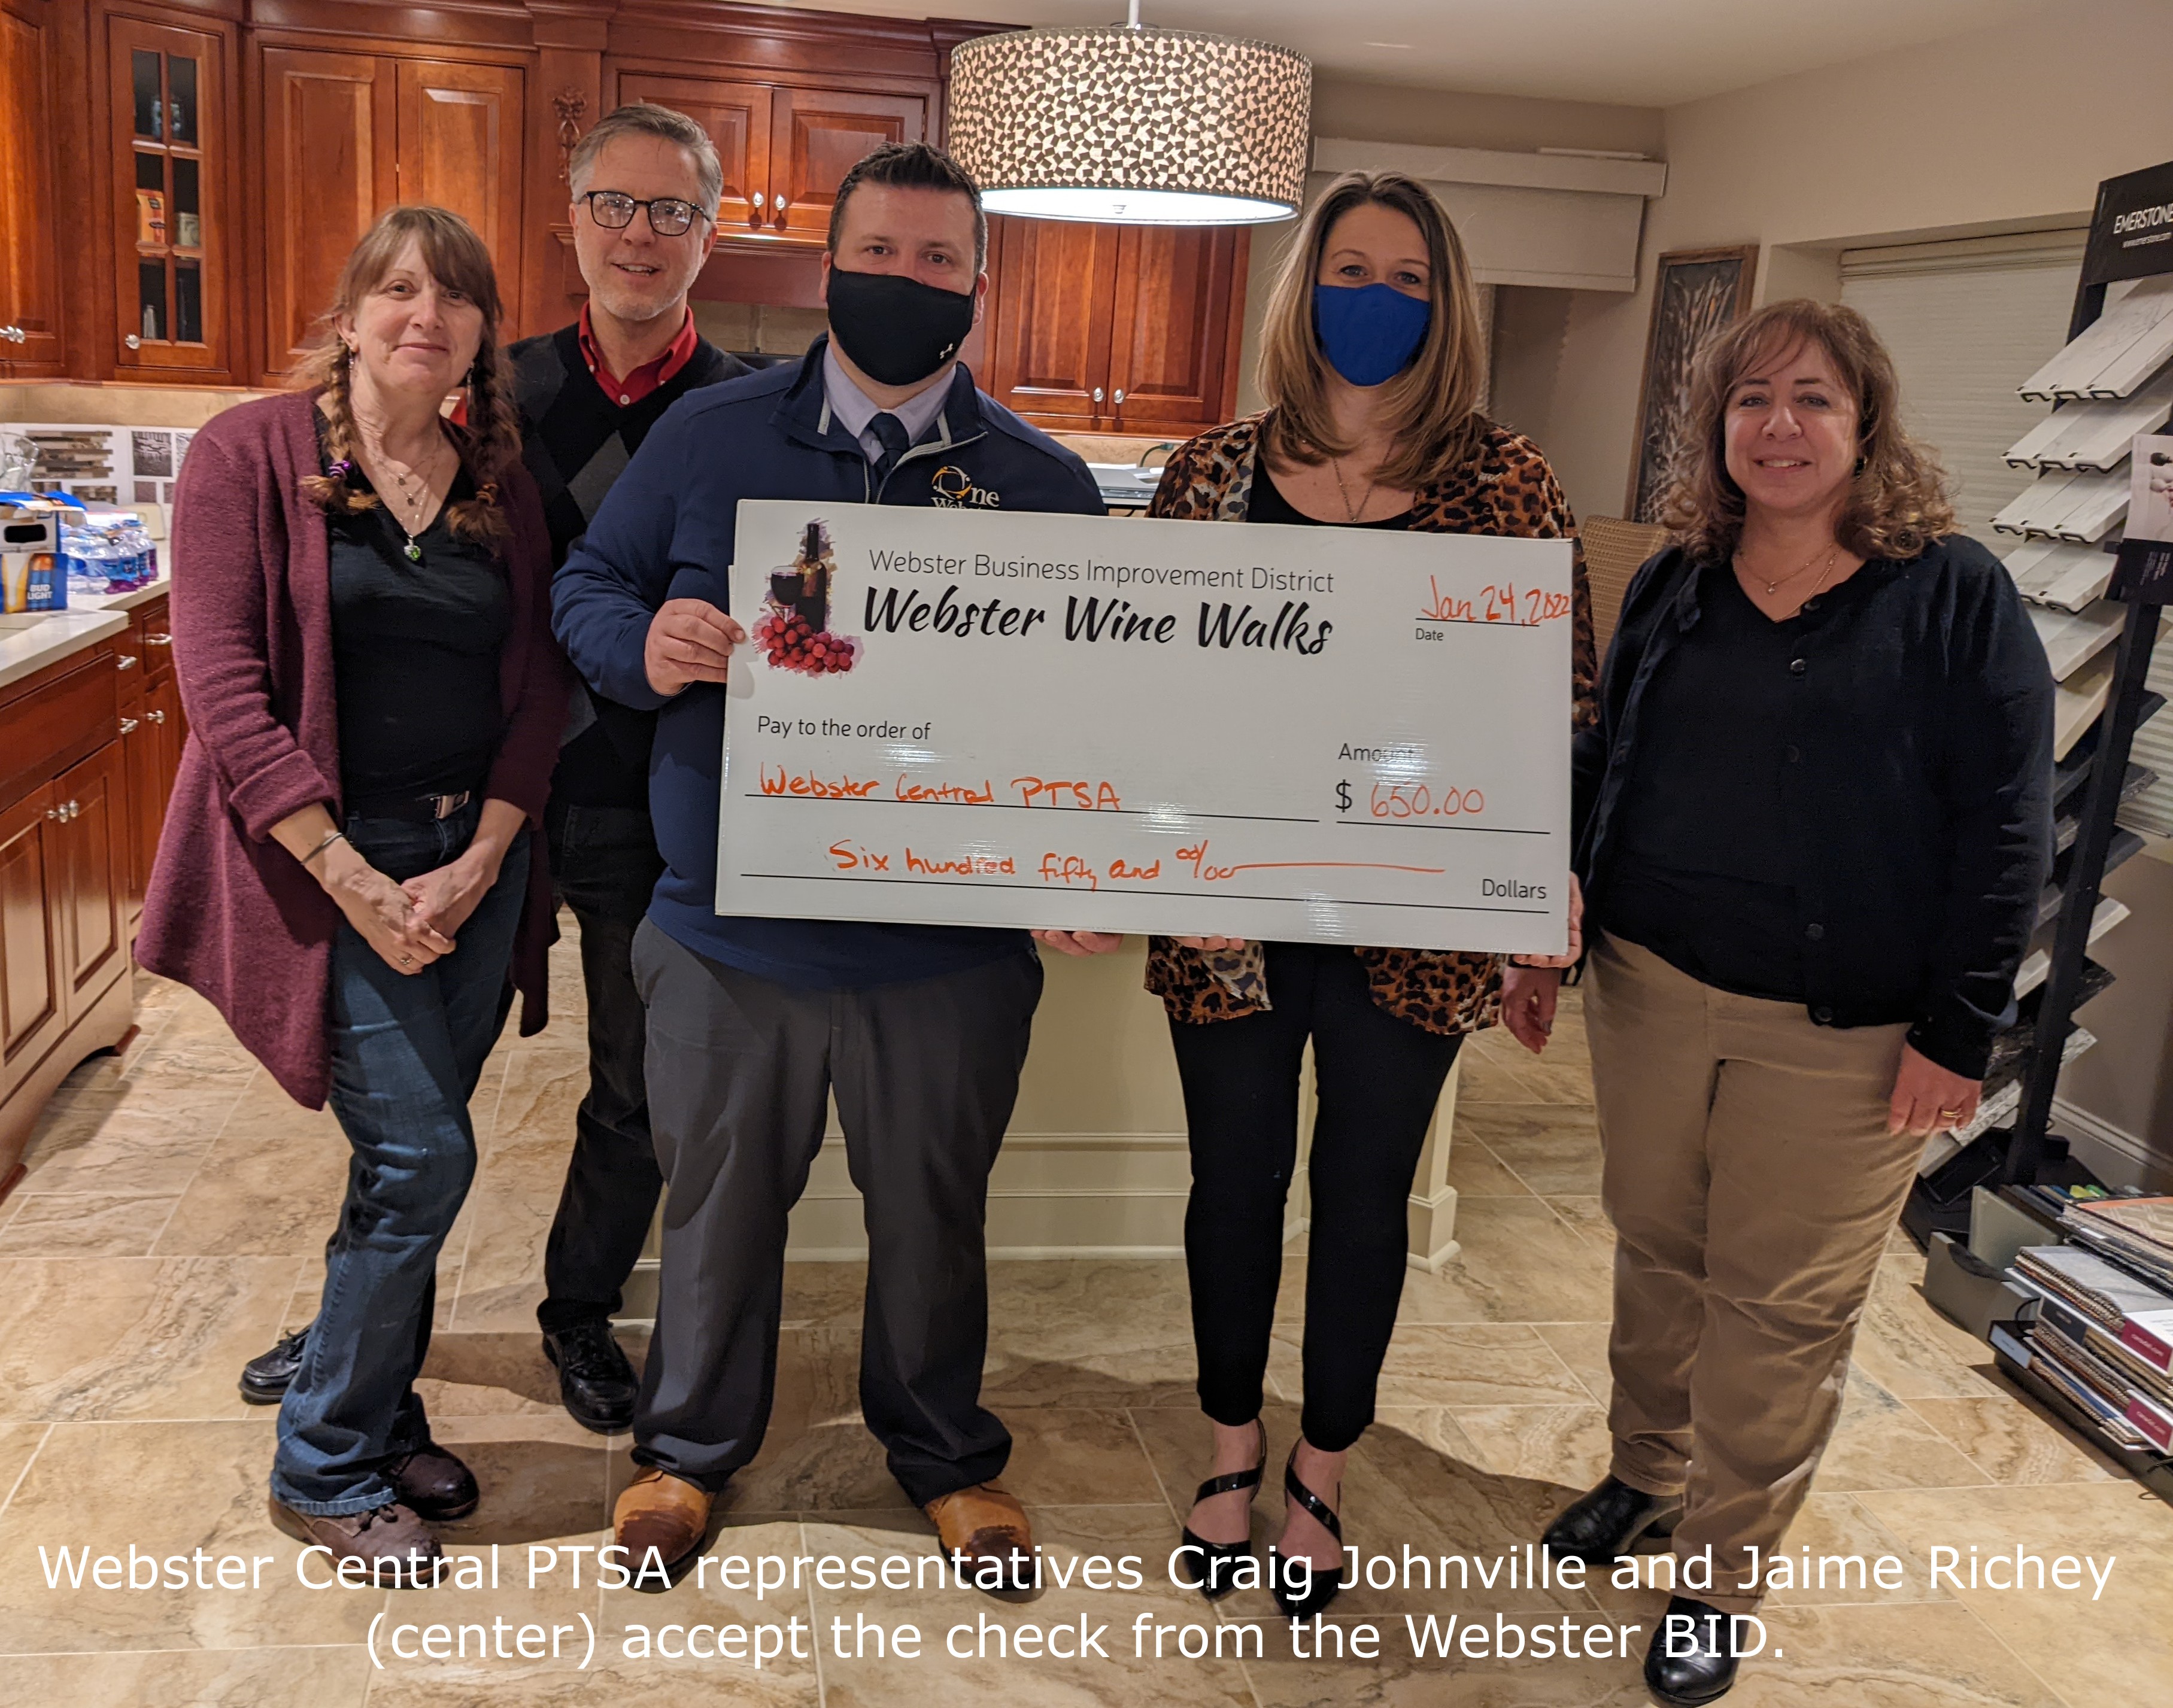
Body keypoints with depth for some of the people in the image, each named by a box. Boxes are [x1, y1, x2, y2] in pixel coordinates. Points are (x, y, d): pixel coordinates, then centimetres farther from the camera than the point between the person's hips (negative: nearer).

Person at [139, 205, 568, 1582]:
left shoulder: (503, 485, 7)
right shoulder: (254, 454, -5)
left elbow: (536, 688, 4)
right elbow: (224, 686, -11)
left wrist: (477, 866, -8)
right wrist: (357, 884, -16)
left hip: (476, 858, 4)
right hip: (329, 858, -4)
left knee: (411, 1153, 11)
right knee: (423, 1154, -9)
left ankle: (383, 1414, 32)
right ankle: (322, 1469, 12)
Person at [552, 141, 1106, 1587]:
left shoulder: (1043, 483, 0)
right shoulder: (708, 438, 1)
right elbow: (589, 587, 8)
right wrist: (645, 646, -17)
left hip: (948, 950, 0)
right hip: (731, 933, 1)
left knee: (934, 1212, 17)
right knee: (719, 1204, 18)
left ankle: (946, 1454, 42)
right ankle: (689, 1446, 43)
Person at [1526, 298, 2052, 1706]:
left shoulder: (1955, 594, -7)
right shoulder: (1674, 588, 7)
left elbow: (2007, 831, -8)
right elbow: (1602, 771, 13)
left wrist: (1957, 1033, -11)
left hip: (1842, 1033, -4)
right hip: (1651, 986, 4)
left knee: (1781, 1306, 7)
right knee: (1657, 1253, 17)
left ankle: (1723, 1578, 25)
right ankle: (1646, 1474, 40)